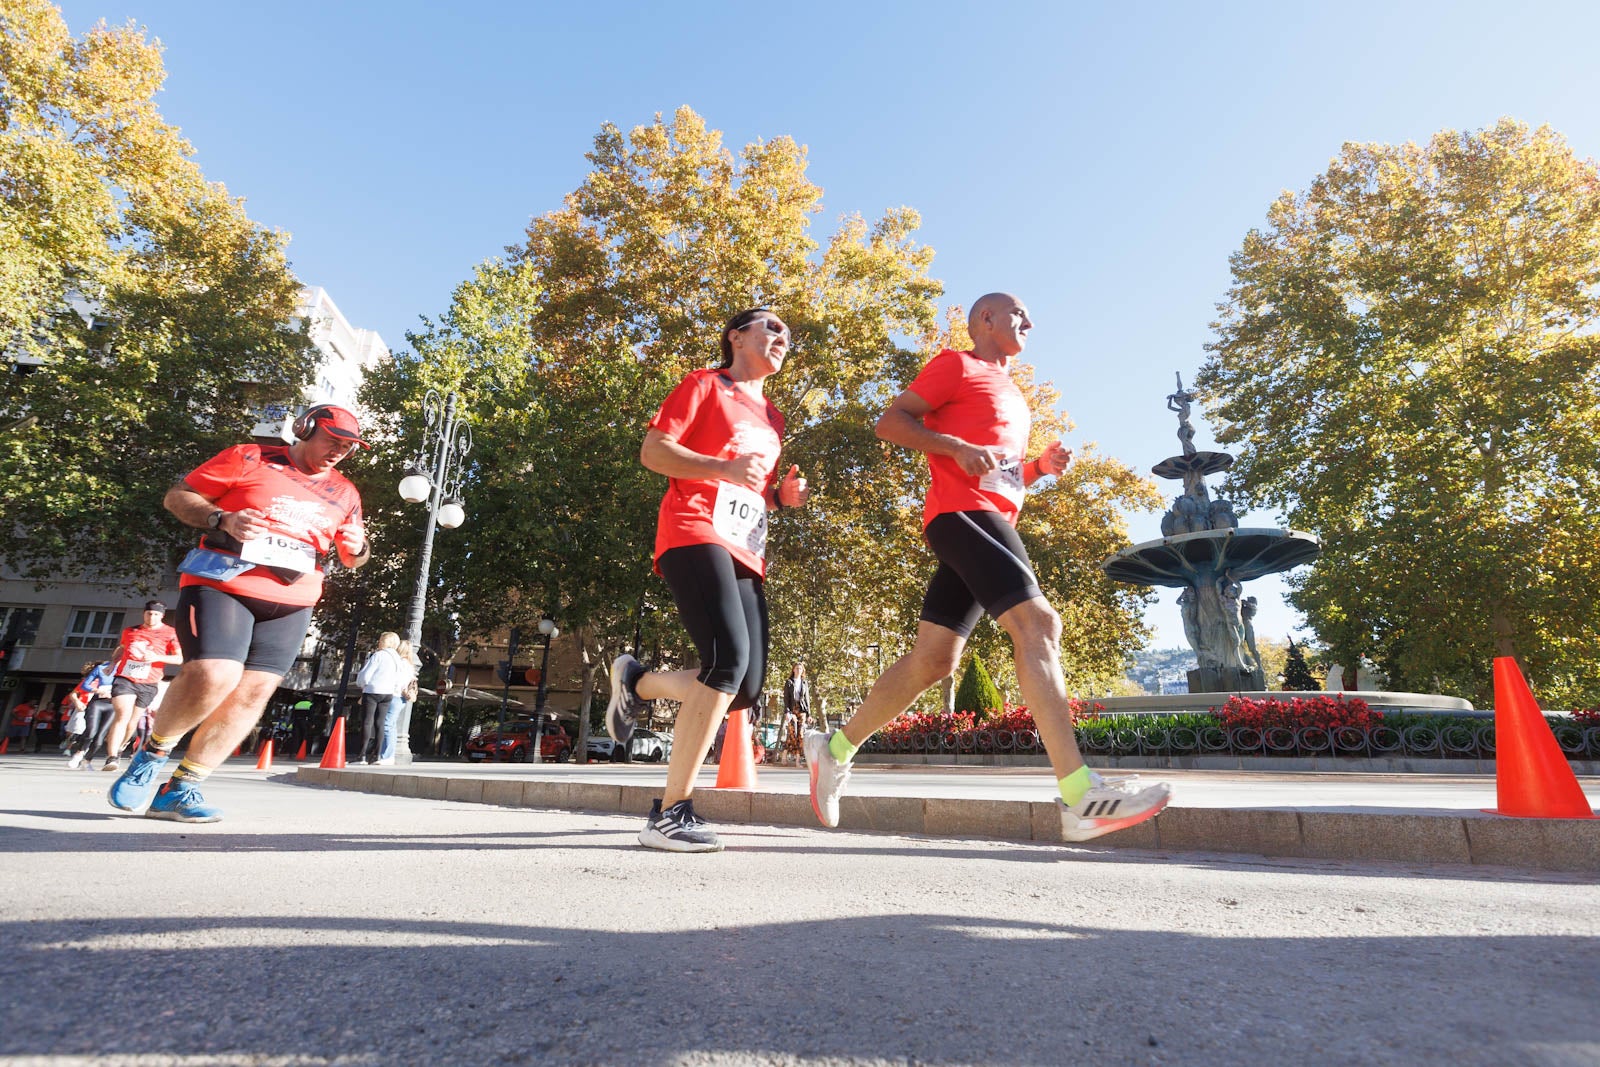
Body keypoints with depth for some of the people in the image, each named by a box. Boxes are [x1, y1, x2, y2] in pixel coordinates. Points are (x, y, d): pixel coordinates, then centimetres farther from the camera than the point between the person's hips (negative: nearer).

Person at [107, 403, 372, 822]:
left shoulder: (344, 493, 15)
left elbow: (352, 557, 21)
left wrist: (357, 548, -4)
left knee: (254, 691, -4)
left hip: (291, 601, 4)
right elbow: (177, 496, 5)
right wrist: (222, 519, -14)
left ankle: (180, 788, 9)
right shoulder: (248, 459, 4)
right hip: (222, 584, -4)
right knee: (213, 675, -20)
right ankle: (153, 754, 10)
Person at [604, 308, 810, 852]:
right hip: (696, 535, -8)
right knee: (729, 660, -26)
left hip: (746, 553, 8)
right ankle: (670, 812, -16)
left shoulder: (772, 418, 27)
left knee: (747, 688, -2)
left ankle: (637, 681, 21)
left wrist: (783, 494, 11)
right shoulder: (704, 385, 7)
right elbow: (652, 451, -2)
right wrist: (726, 468, -16)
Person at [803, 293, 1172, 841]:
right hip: (961, 512, -9)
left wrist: (1041, 467, 15)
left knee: (933, 658, 3)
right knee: (1038, 621, -21)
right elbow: (890, 421, -3)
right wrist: (957, 447, -16)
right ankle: (1080, 796, -23)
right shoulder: (957, 365, 6)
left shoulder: (1011, 394, 32)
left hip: (991, 521, 9)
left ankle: (834, 750, 15)